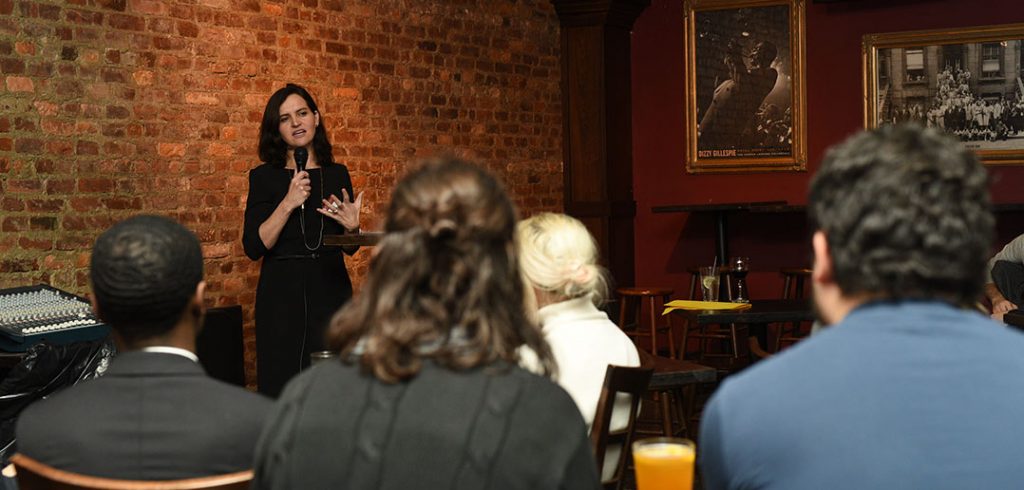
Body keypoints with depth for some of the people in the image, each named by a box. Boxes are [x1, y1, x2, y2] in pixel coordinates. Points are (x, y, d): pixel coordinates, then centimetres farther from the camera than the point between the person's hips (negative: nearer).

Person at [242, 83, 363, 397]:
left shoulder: (337, 174, 9)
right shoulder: (264, 177, -1)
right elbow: (254, 247, -10)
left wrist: (352, 227, -7)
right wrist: (288, 203, -17)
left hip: (331, 291, 3)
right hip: (282, 294, -3)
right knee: (283, 388, 2)